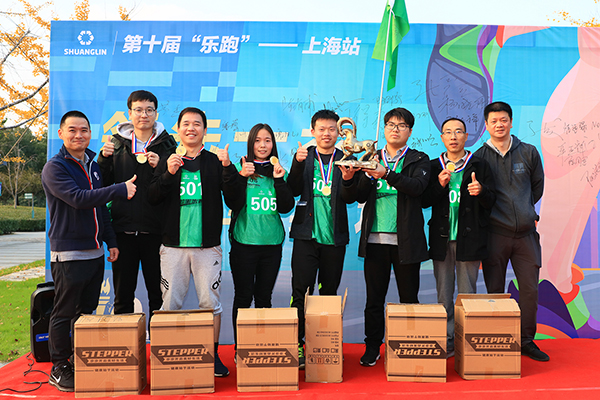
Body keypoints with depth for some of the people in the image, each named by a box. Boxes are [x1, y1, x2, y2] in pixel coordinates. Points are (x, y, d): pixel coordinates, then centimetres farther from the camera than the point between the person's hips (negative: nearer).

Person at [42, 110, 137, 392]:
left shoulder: (93, 165, 15)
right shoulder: (54, 167, -7)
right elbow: (78, 199, -22)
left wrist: (111, 241, 15)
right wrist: (121, 190, -22)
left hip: (95, 252, 7)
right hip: (68, 254, -7)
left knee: (87, 312, 14)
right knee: (64, 314, 2)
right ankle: (59, 369, 15)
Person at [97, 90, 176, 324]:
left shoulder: (166, 143, 4)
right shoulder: (117, 143, 9)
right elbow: (103, 184, 9)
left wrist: (160, 168, -17)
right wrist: (104, 158, -6)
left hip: (155, 230, -1)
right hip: (123, 229, 2)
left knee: (158, 294, 7)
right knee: (122, 296, 11)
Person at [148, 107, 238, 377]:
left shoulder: (216, 162, 5)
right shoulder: (167, 162, 9)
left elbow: (234, 201, -2)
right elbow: (152, 199, -1)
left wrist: (228, 169, -14)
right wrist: (168, 174, -15)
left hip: (207, 246, -1)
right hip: (173, 245, 1)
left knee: (211, 303, 4)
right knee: (170, 304, 6)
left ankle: (213, 355, 18)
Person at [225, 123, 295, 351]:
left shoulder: (278, 171, 9)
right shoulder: (241, 168, 1)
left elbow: (286, 207, 1)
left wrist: (279, 180, -10)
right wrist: (241, 176, -22)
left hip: (272, 242, 3)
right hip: (244, 241, -2)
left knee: (264, 296, 10)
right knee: (243, 296, 2)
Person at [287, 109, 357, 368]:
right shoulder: (304, 157, 6)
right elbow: (293, 190, -5)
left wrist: (348, 180, -22)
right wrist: (298, 163, -19)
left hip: (334, 237, 1)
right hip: (307, 234, -1)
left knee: (330, 292, 10)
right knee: (301, 291, -4)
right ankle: (296, 343, 5)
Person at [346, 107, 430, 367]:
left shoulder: (419, 160, 8)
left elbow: (418, 186, -13)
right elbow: (361, 196, 5)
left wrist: (386, 174, -24)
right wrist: (368, 175, -13)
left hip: (406, 239, -1)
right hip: (375, 238, 2)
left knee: (409, 297, 6)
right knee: (374, 297, 5)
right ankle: (372, 347, 17)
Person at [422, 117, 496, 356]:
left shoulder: (480, 166, 6)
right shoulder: (434, 167, 10)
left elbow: (490, 202, 1)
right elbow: (424, 201, 4)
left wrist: (481, 191, -20)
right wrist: (439, 185, -13)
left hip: (469, 238, -2)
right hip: (441, 238, 2)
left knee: (467, 294, 4)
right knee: (443, 294, 7)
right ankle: (447, 341, 17)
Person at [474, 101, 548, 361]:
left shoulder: (529, 152, 7)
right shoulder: (479, 157, 0)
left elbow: (538, 186, 18)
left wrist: (524, 211, 14)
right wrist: (499, 213, 3)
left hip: (526, 232, 2)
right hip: (494, 232, -2)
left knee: (530, 288, 4)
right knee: (495, 291, 4)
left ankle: (527, 340, 19)